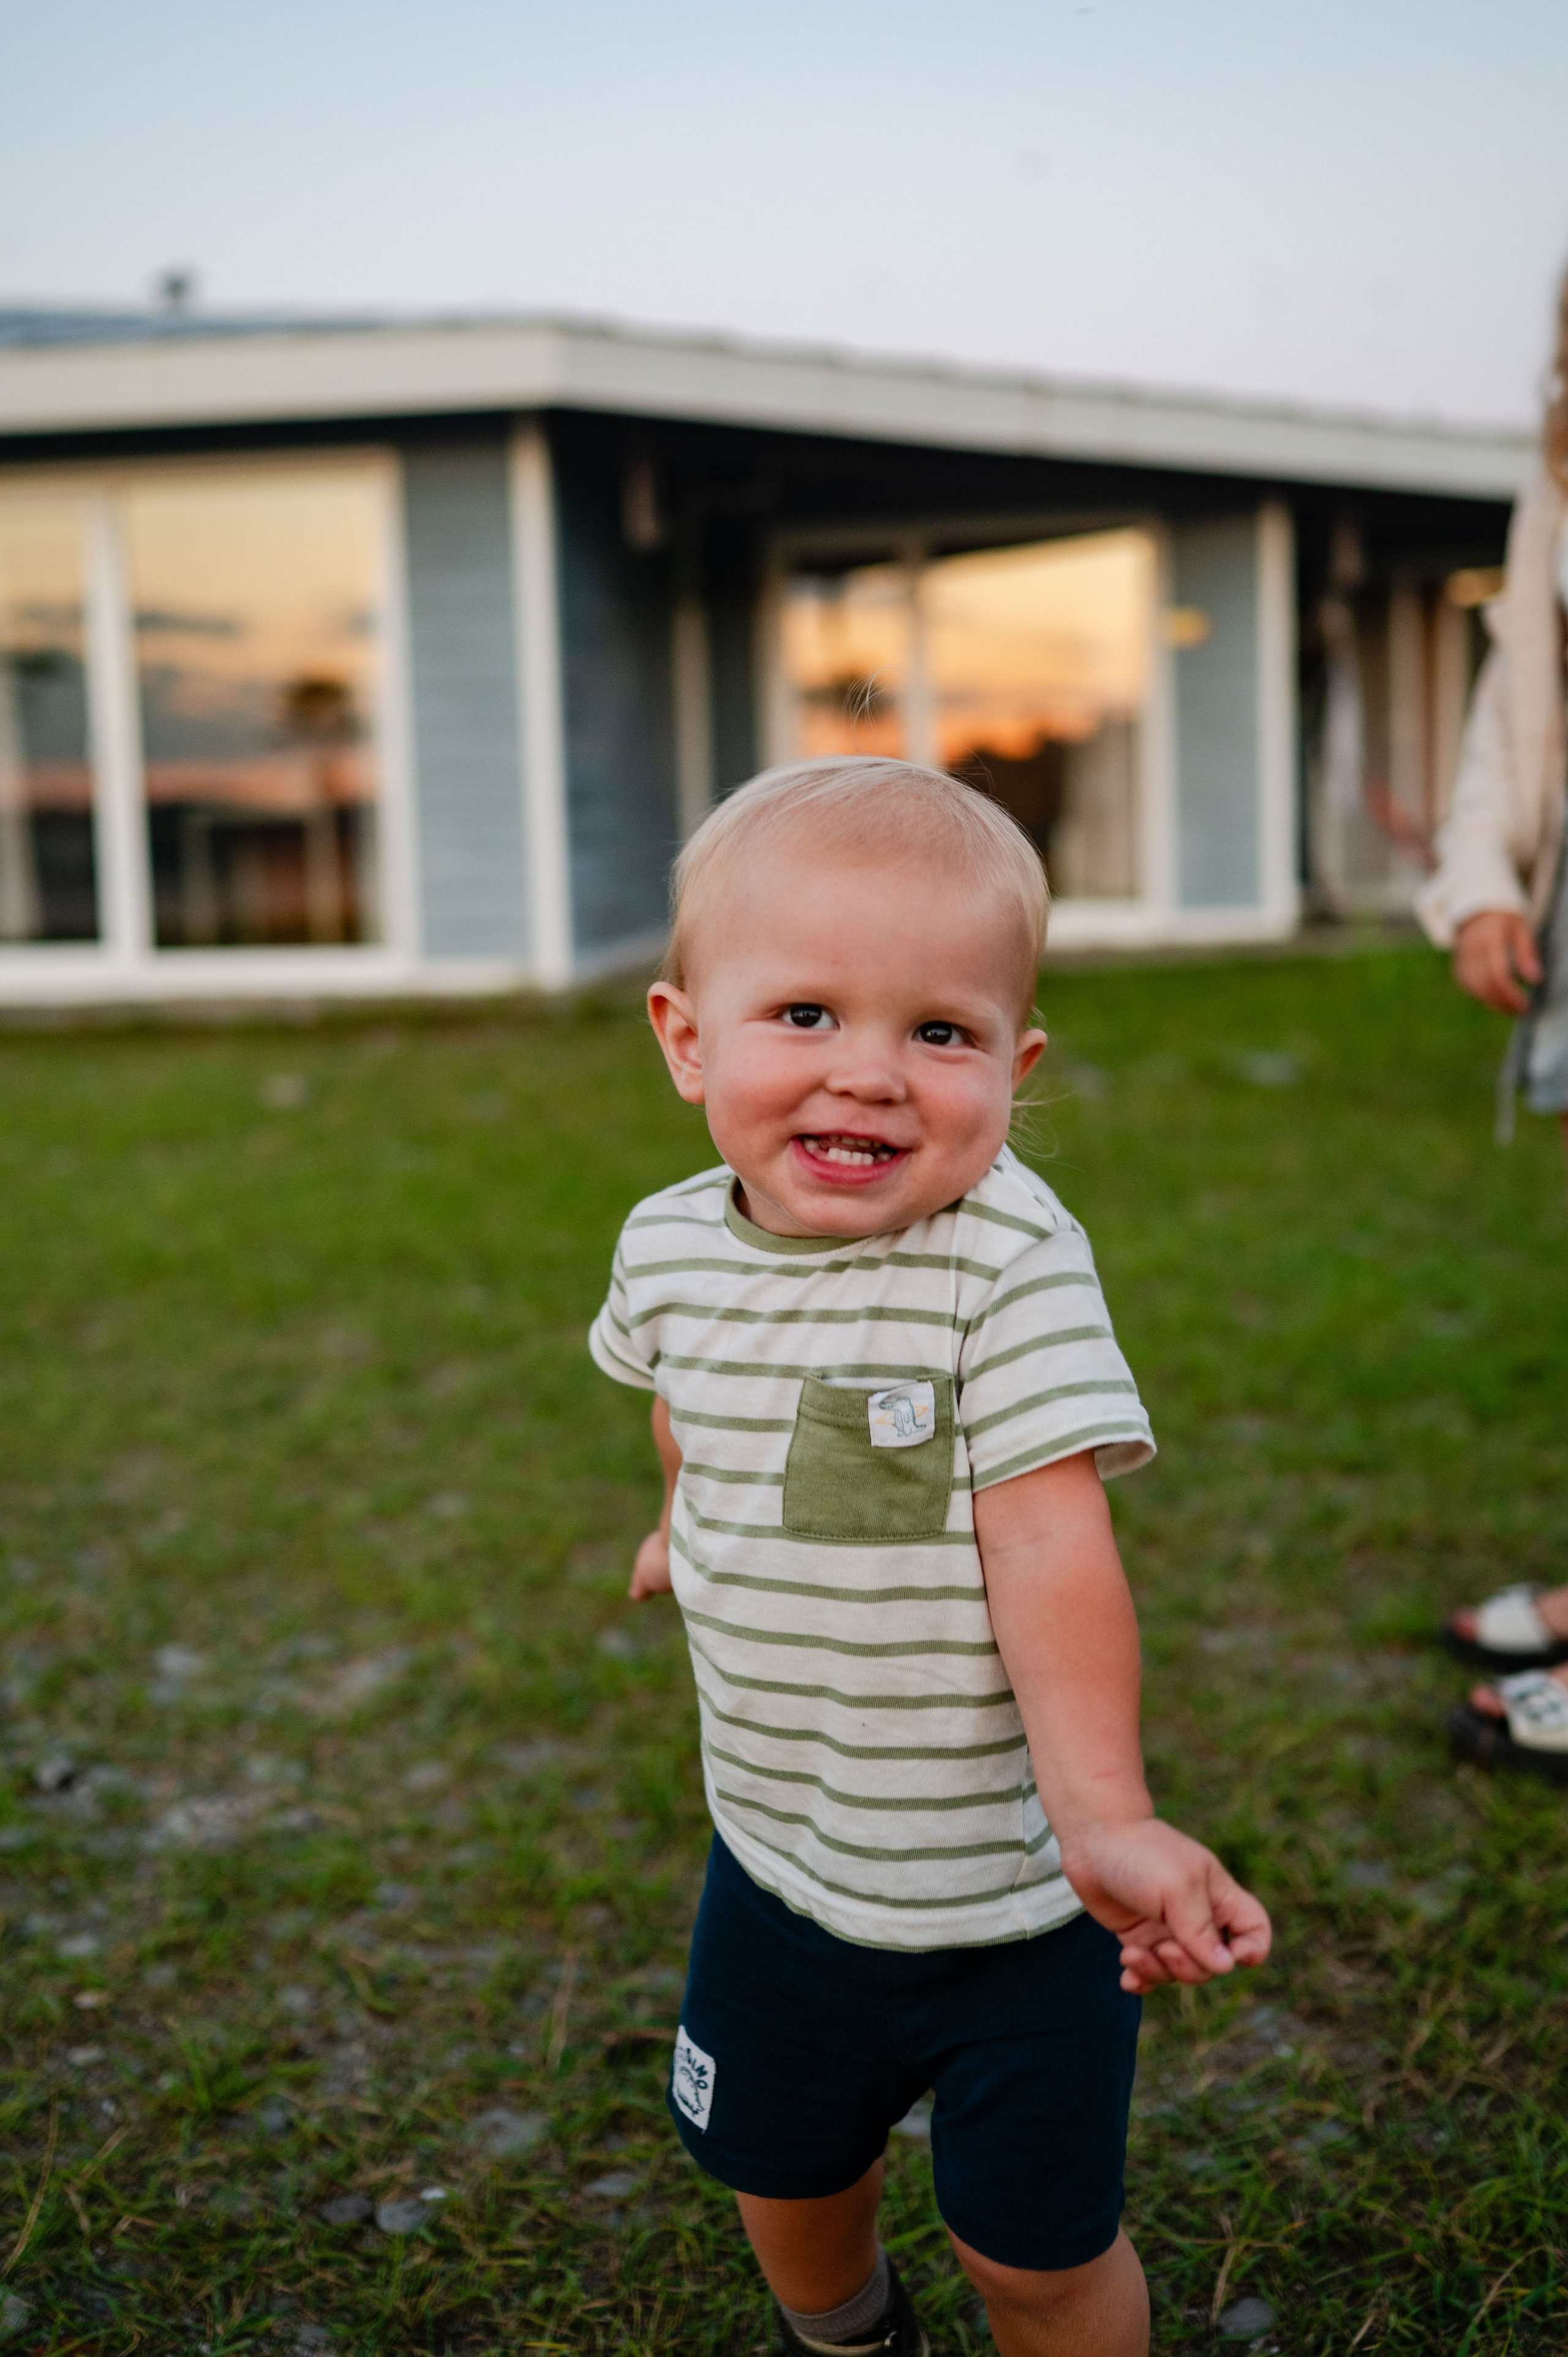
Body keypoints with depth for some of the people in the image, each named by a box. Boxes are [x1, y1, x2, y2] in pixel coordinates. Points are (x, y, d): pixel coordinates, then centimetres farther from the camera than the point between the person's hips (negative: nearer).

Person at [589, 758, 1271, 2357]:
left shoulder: (1009, 1262, -24)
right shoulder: (670, 1247, -8)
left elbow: (1048, 1542, -28)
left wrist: (1103, 1813, -37)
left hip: (1010, 1889, -4)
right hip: (782, 1855, 5)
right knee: (778, 2171, 25)